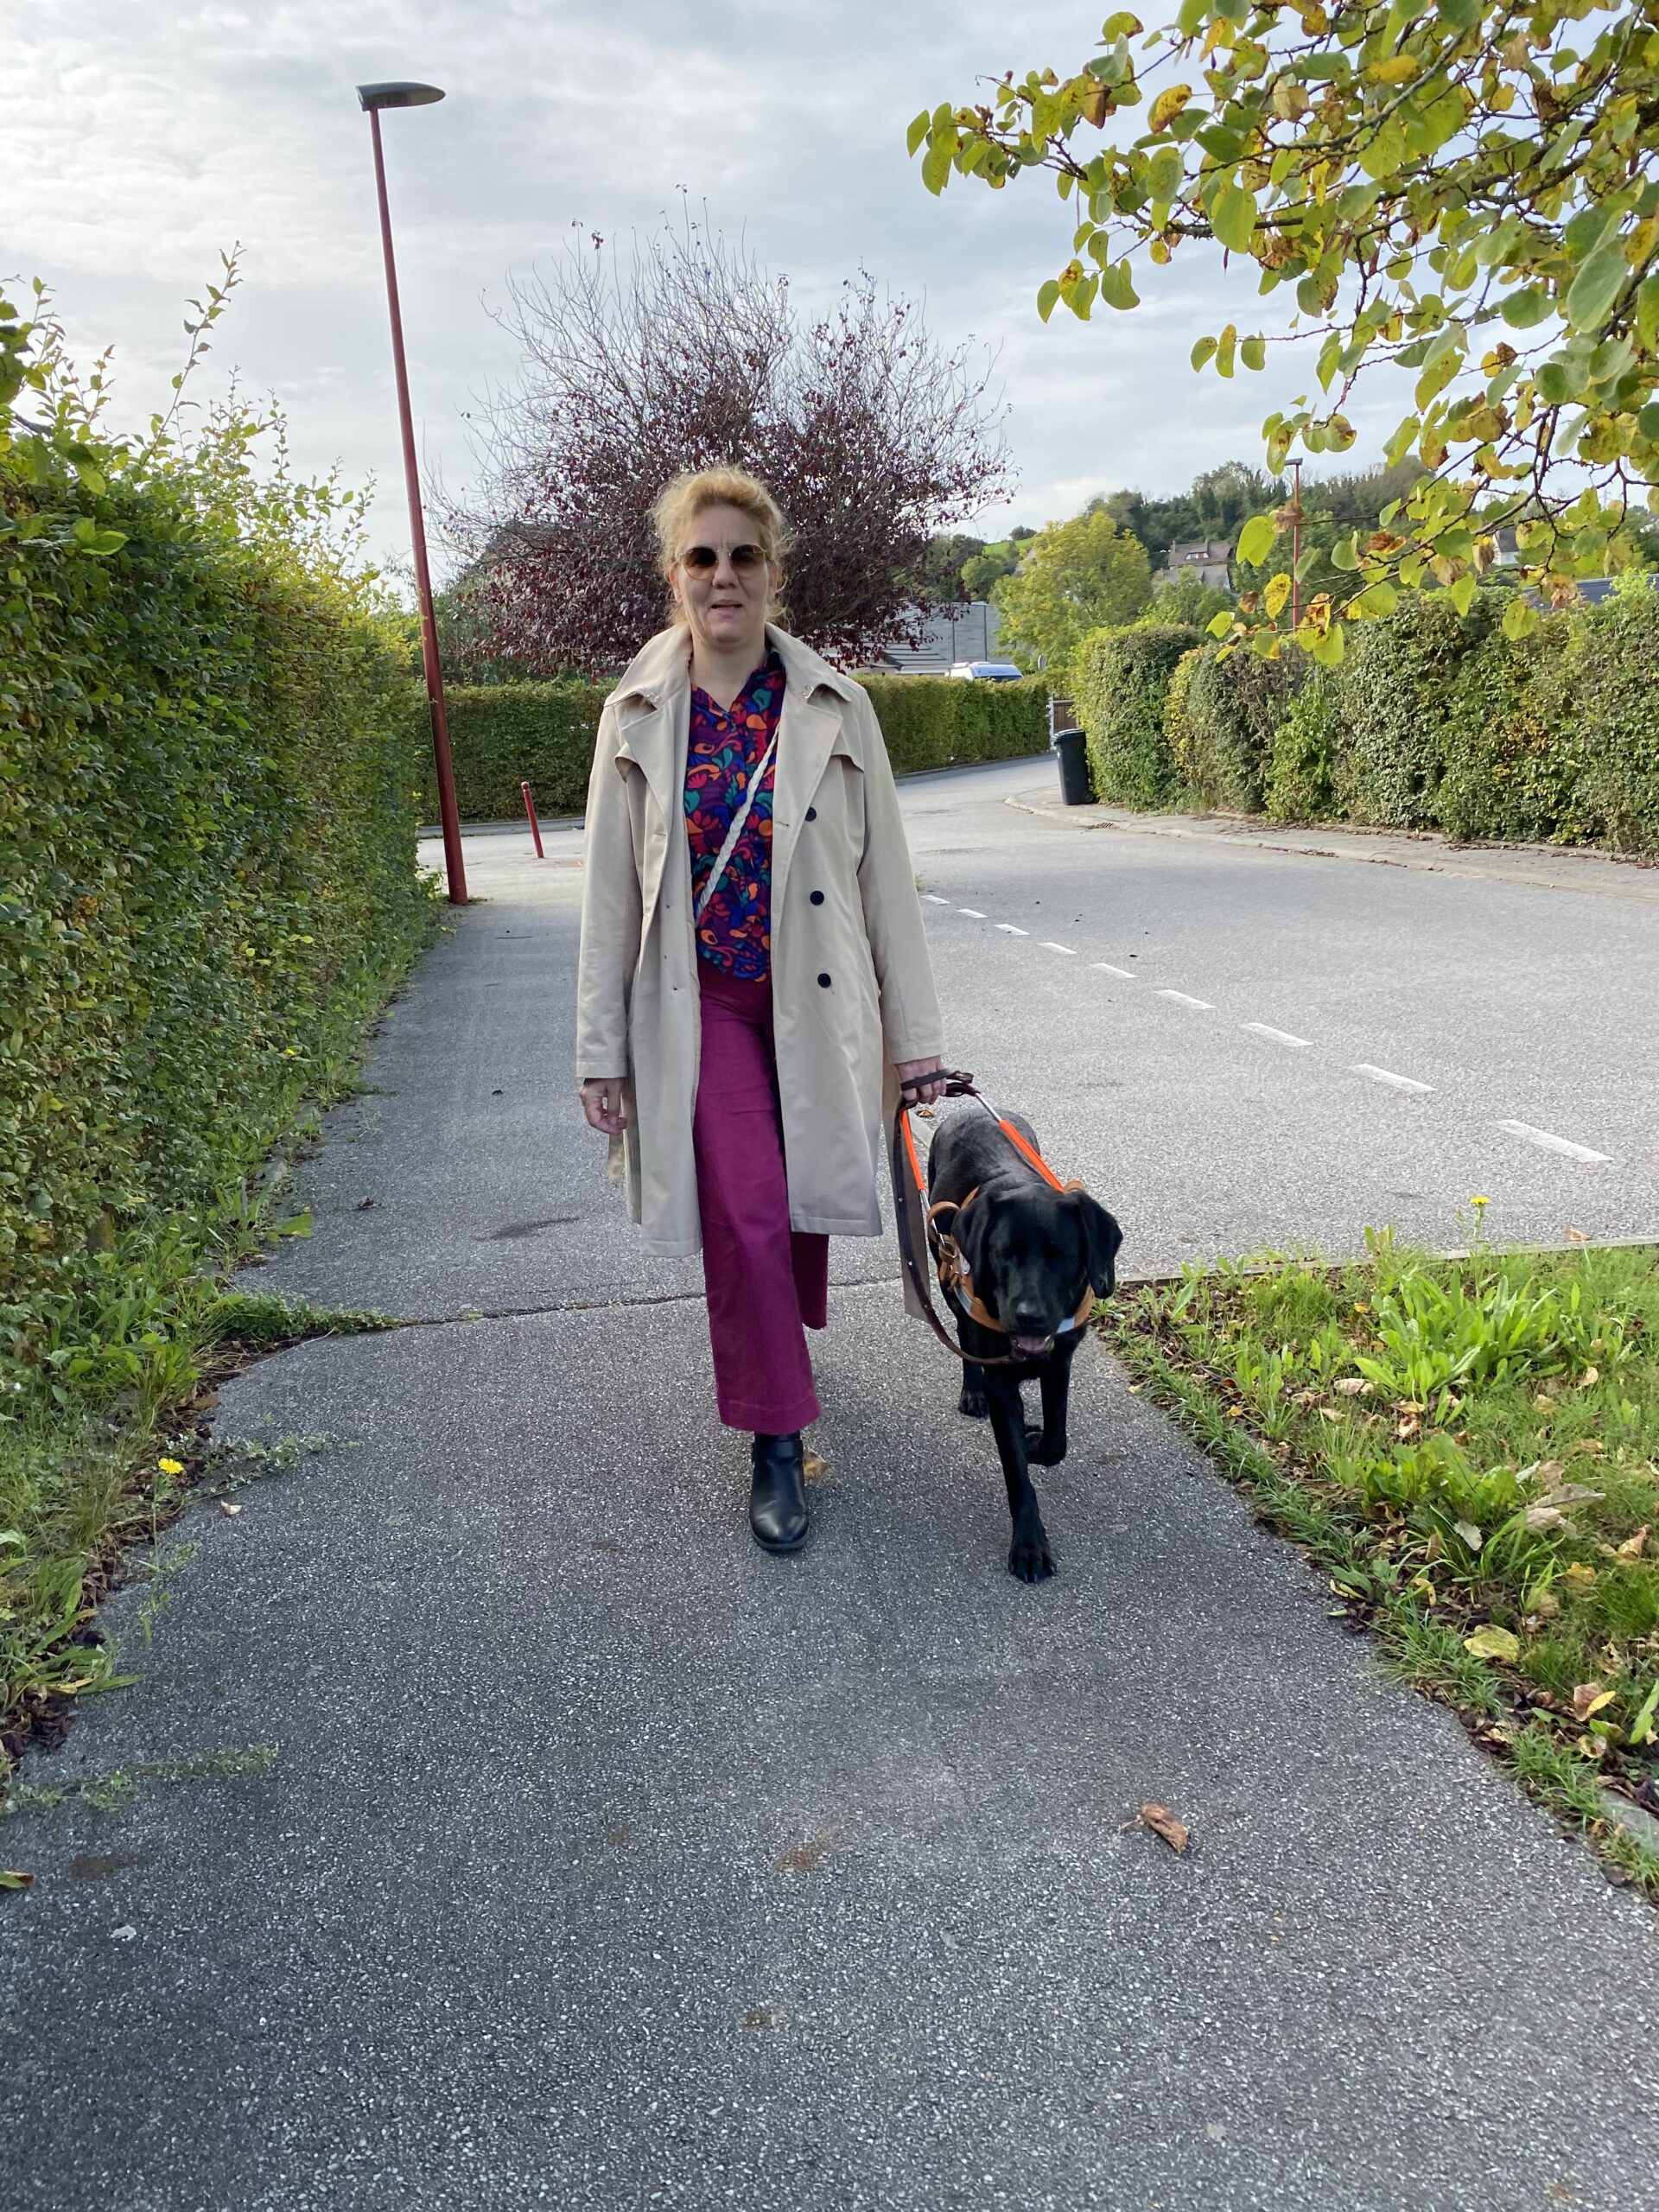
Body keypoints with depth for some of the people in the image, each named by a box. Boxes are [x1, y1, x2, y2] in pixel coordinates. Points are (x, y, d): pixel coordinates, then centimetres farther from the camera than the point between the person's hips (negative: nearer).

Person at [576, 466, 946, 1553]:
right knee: (744, 1218, -8)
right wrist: (602, 1049, 0)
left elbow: (886, 877, 0)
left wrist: (915, 1037, -1)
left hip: (816, 1002, 1)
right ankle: (777, 1442, 7)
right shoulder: (639, 716, -1)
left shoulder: (836, 707, -2)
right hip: (701, 1004, -1)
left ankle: (776, 1352, 43)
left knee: (799, 1208, 13)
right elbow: (610, 893, 2)